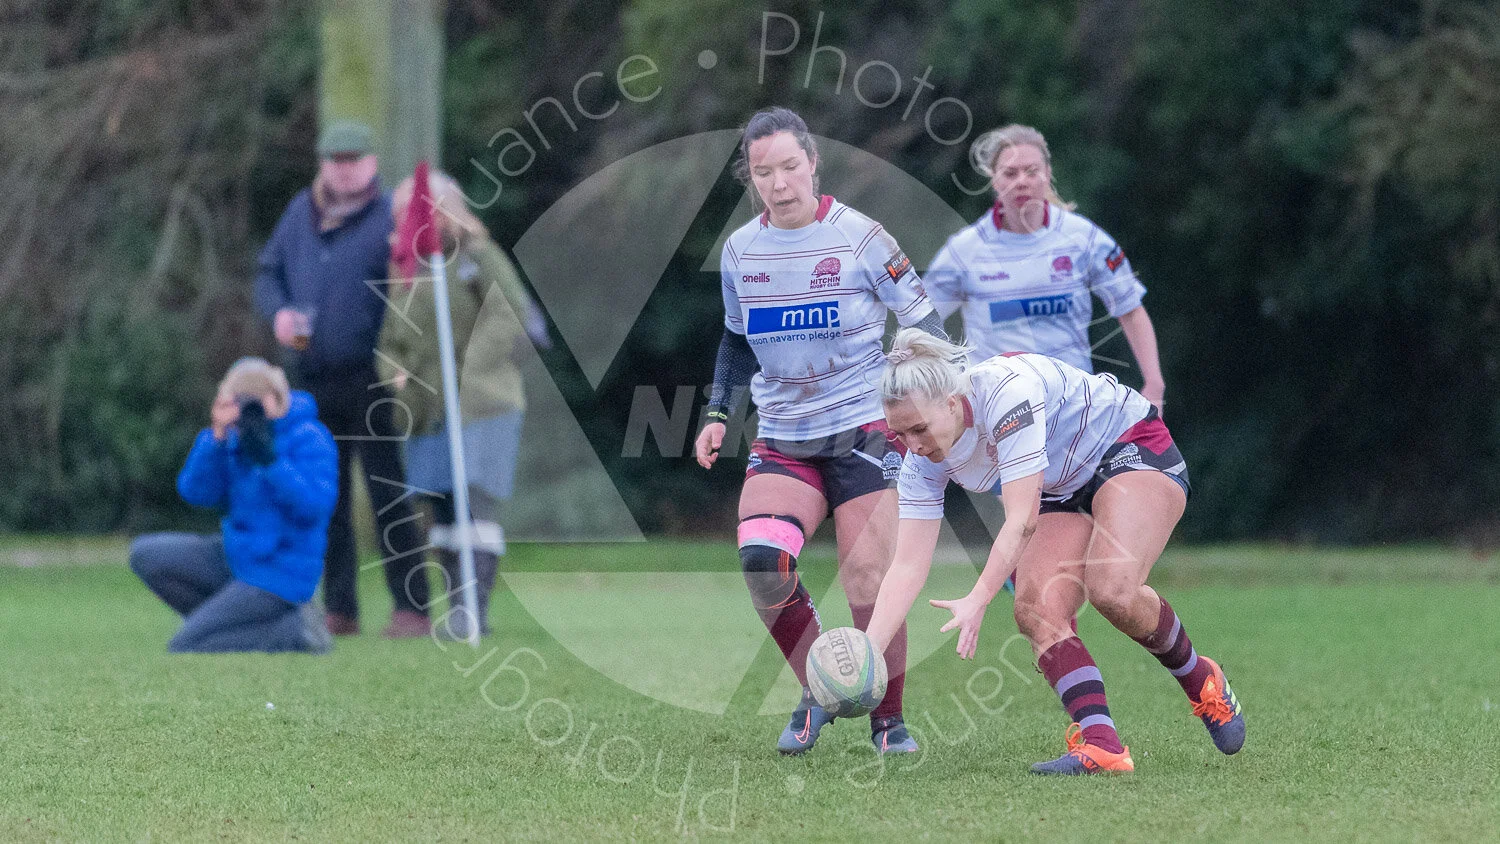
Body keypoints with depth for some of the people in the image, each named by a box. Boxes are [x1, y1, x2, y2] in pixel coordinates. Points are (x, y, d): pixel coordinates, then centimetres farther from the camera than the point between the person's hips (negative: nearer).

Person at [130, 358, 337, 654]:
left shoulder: (310, 439, -15)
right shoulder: (234, 438, 3)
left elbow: (315, 507, -26)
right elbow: (195, 493, -7)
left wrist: (270, 460, -34)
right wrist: (216, 437, -21)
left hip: (277, 571, -8)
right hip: (235, 557, 8)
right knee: (144, 554, -5)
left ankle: (293, 630, -6)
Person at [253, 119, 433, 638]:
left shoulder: (390, 219, -6)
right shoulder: (301, 213, 12)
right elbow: (268, 273, 19)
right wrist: (278, 312, -3)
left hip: (371, 380, -6)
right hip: (313, 380, 6)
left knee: (389, 495, -6)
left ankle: (412, 608, -4)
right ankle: (339, 610, 14)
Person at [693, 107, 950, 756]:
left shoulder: (859, 239, -8)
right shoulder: (740, 250, 5)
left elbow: (923, 326, -1)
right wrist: (718, 413, 9)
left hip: (864, 429, -3)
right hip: (782, 443, 3)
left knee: (868, 585, -12)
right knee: (760, 561, -20)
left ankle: (888, 719, 9)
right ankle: (818, 693, 1)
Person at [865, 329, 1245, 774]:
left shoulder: (1007, 390, -33)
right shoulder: (924, 460, -11)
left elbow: (1022, 521, -37)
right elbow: (907, 566, -13)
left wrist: (977, 600, -46)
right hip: (1063, 495, 7)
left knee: (1112, 591, -30)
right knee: (1037, 609, -20)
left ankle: (1200, 681, -4)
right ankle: (1101, 746, -25)